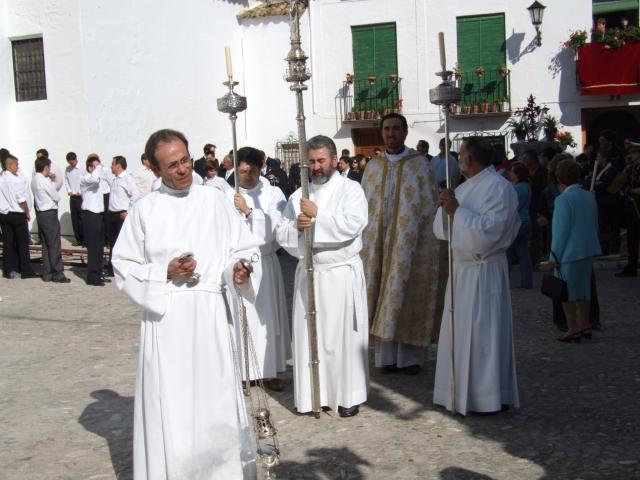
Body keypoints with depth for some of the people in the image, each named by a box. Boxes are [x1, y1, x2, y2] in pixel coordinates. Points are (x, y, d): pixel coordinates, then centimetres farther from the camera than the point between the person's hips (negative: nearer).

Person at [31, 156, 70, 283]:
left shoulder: (34, 180, 9)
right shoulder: (44, 181, -18)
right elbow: (57, 197, -11)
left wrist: (50, 181, 6)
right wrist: (52, 182, 4)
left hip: (40, 214, 9)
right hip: (49, 214, -9)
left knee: (45, 245, 13)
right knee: (55, 245, -3)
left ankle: (47, 273, 17)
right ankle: (58, 274, 1)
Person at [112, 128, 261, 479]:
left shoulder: (215, 202, 4)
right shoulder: (144, 210, 2)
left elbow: (241, 250, 7)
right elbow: (123, 266, 5)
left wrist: (237, 271, -14)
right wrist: (164, 274, -10)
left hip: (209, 315, 1)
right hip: (164, 317, -1)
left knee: (215, 397, 5)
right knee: (169, 406, 2)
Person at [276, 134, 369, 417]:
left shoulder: (350, 190, -1)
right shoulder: (299, 195, 12)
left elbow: (353, 224, -18)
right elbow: (281, 234, 6)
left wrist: (317, 215, -16)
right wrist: (296, 225, -14)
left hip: (342, 274, -4)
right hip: (308, 273, 4)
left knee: (343, 334, 0)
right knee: (308, 334, 5)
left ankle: (348, 395, 12)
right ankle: (311, 393, 16)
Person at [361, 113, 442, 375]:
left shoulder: (420, 164, -1)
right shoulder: (373, 166, 8)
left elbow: (428, 206, -1)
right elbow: (364, 205, 10)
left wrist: (428, 244, -8)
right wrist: (367, 242, 4)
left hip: (412, 243, -3)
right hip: (379, 243, 3)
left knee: (410, 296, 1)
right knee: (384, 296, 5)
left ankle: (411, 356, 11)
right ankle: (387, 356, 13)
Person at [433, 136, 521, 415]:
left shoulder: (498, 187, -12)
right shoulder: (465, 188, 15)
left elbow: (491, 229, -22)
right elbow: (442, 230, 13)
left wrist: (457, 210, -21)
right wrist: (447, 207, -5)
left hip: (484, 271, -9)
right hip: (461, 269, 9)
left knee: (482, 332, -3)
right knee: (460, 330, 13)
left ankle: (487, 396, 7)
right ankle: (462, 391, 25)